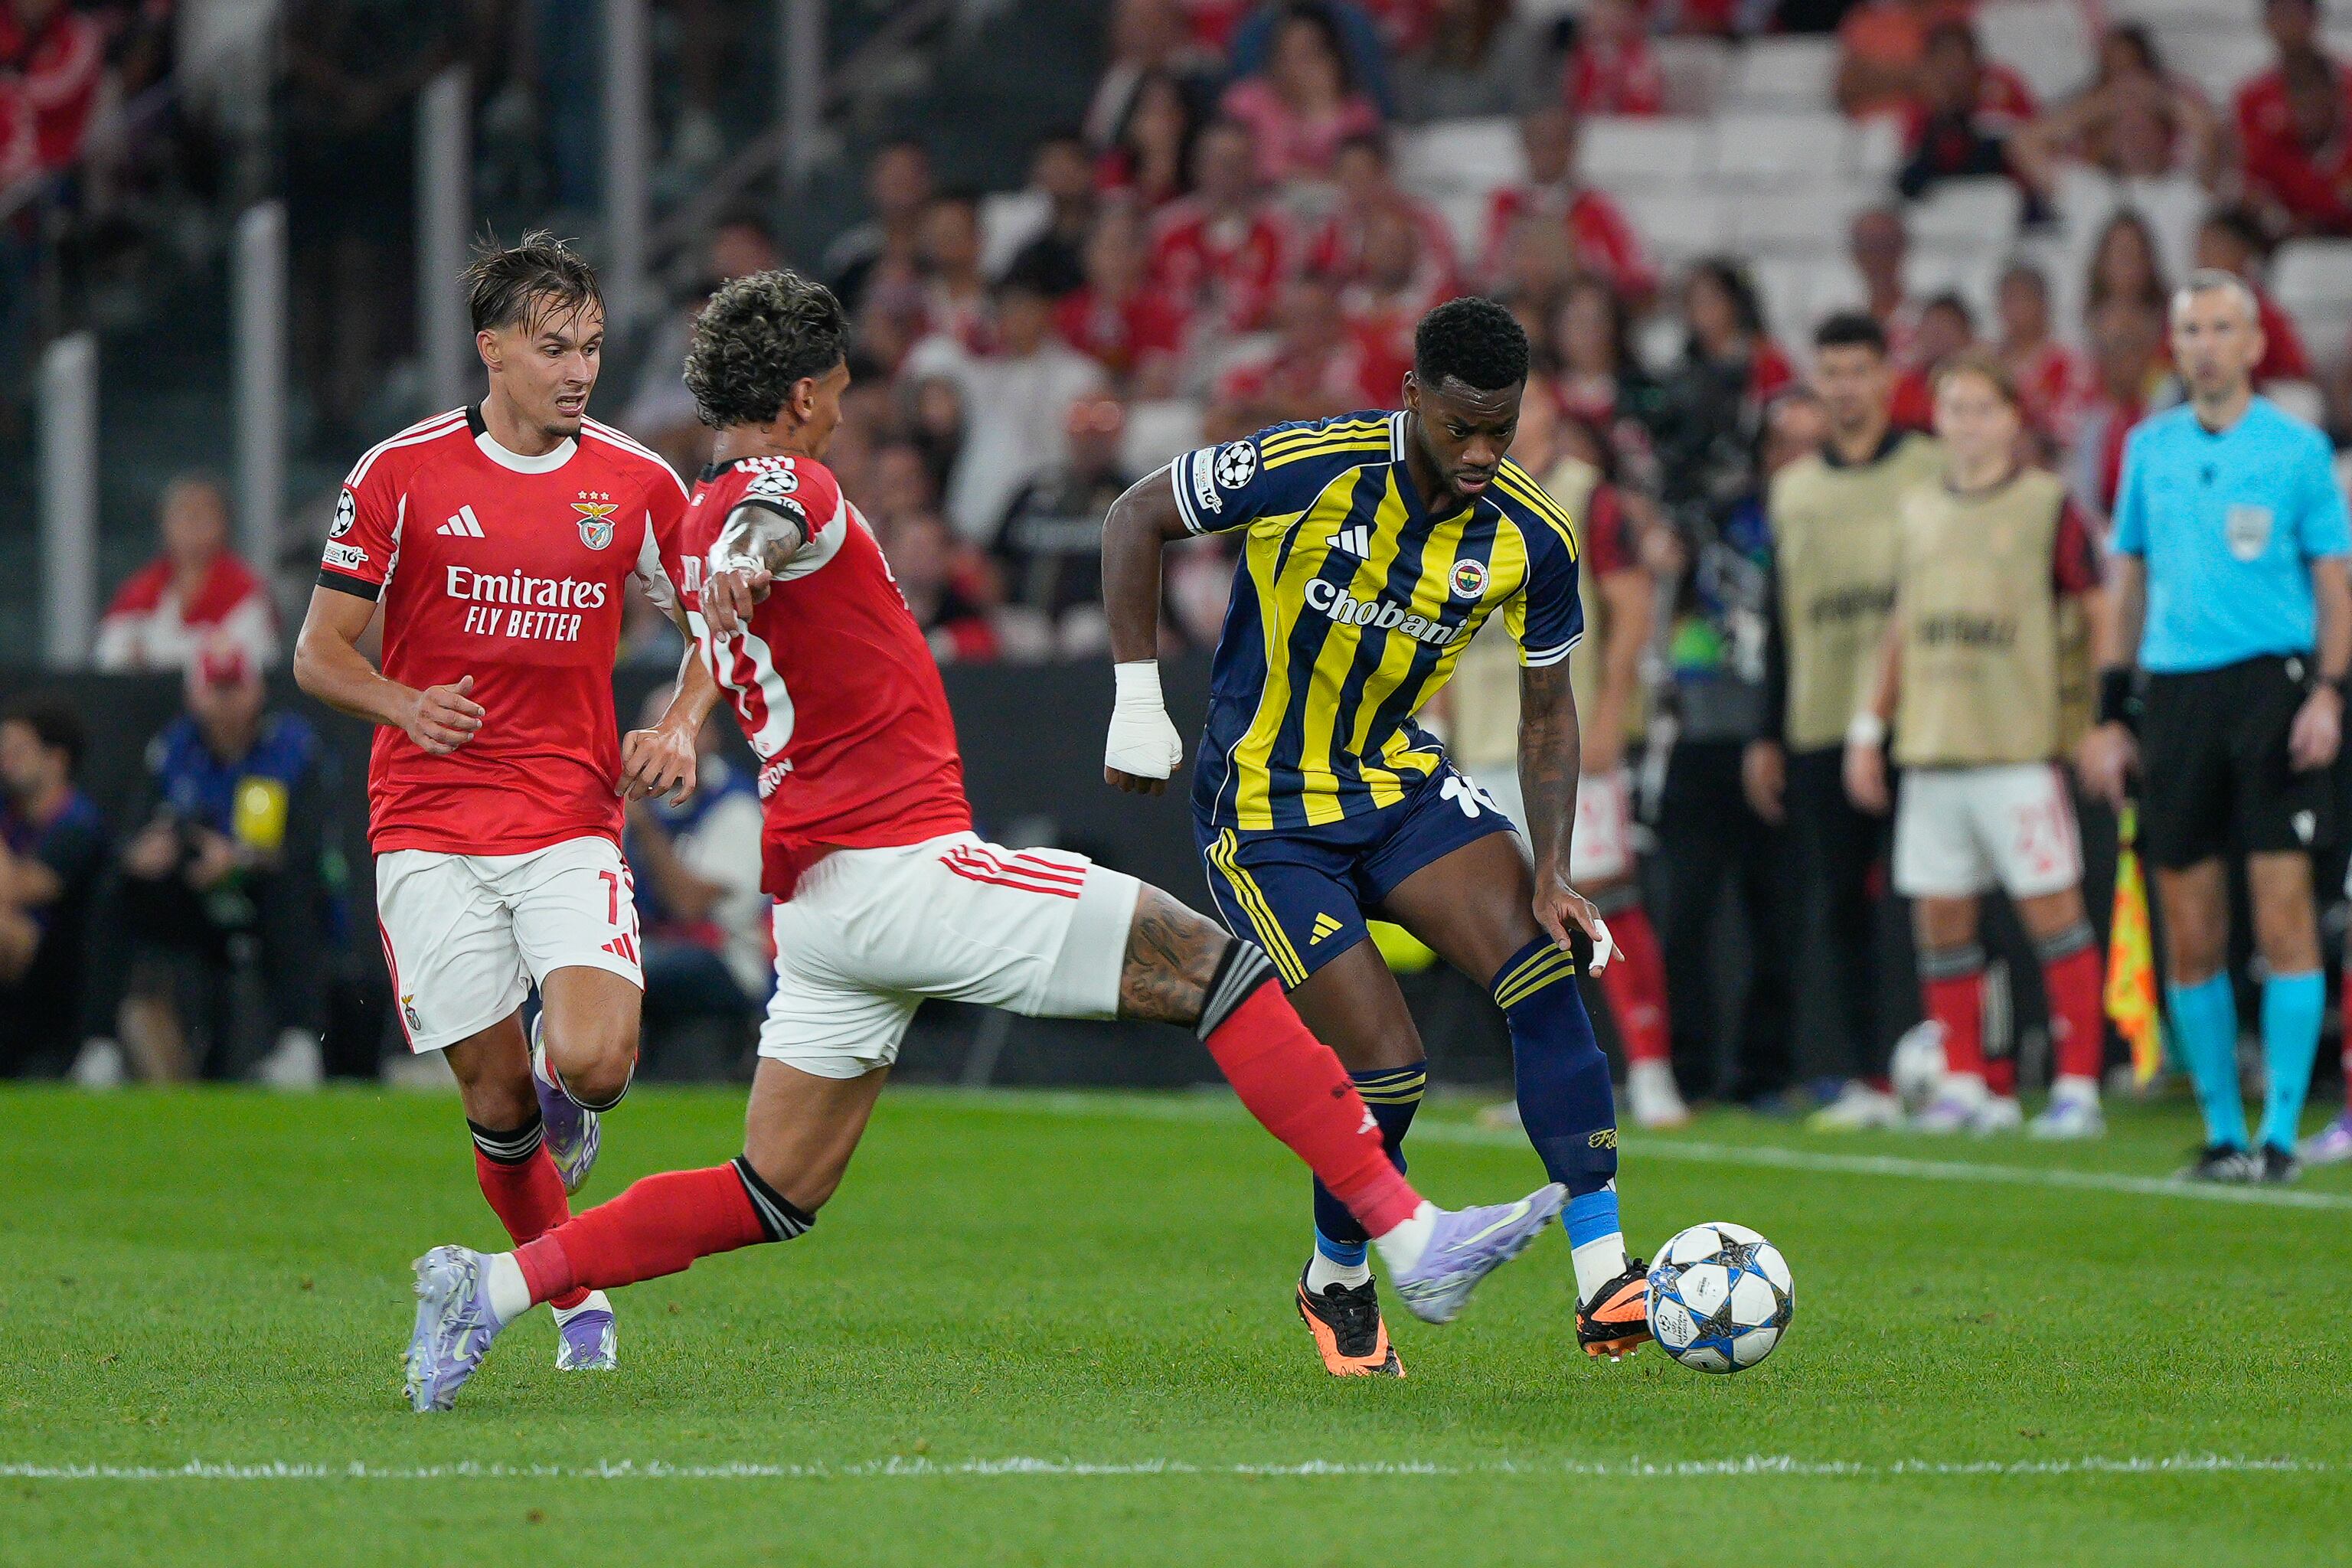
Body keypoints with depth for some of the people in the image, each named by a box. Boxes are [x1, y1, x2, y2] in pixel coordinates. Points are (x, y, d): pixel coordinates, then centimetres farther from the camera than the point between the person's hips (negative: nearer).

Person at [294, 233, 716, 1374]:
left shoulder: (636, 484, 3)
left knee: (594, 1064, -20)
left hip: (572, 820, 1)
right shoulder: (402, 474, -2)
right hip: (432, 829, -1)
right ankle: (578, 1300, 21)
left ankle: (564, 1090, 18)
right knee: (497, 1095, -2)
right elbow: (320, 653, 2)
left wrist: (680, 728, -3)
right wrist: (406, 704, -18)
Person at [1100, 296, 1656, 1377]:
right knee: (1386, 1070, -12)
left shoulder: (1532, 539, -9)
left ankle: (1605, 1286, -17)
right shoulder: (1310, 469, -22)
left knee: (1546, 974, -18)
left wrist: (1553, 874, -8)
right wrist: (1138, 699, -12)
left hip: (1402, 781, 4)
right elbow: (1137, 519, -9)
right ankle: (1336, 1281, 19)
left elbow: (1546, 711, 4)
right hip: (1264, 812, -4)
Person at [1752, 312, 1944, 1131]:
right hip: (1819, 725, 4)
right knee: (1845, 901, 4)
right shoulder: (1792, 489, 16)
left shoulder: (1930, 472, 3)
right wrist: (1767, 735, 16)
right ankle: (1867, 1078, 8)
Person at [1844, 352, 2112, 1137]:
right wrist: (1869, 725, 18)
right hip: (1930, 747, 5)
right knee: (1939, 914, 4)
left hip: (2020, 742, -5)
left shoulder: (2046, 504, -1)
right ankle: (1964, 1081, 12)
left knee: (2049, 903, -6)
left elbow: (2100, 611, -1)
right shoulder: (1917, 510, 15)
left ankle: (2078, 1082, -3)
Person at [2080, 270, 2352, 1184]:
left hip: (2272, 682, -3)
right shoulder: (2149, 449, 12)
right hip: (2175, 690, 3)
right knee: (2191, 939, 3)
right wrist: (2110, 712, 11)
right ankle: (2222, 1132, 11)